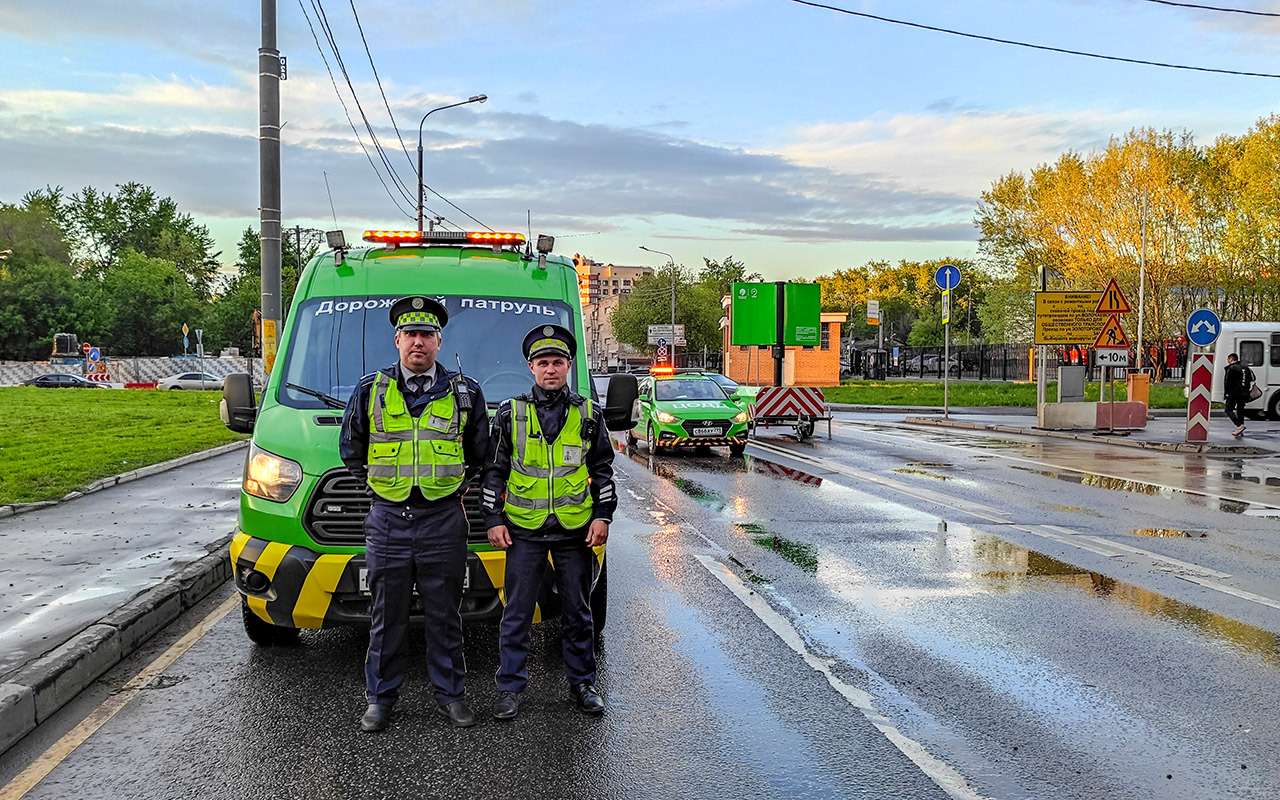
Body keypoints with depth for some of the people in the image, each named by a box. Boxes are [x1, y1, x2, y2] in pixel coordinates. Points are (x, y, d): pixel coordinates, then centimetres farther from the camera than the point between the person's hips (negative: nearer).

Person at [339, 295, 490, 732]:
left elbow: (481, 453, 15)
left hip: (444, 520, 0)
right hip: (387, 519, 0)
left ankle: (449, 692, 20)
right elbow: (350, 450, 15)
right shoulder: (369, 391, 4)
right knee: (386, 616, 7)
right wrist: (376, 483, 12)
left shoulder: (464, 393, 4)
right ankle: (380, 697, 19)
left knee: (444, 614, 8)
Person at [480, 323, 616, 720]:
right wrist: (493, 520, 0)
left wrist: (603, 516, 1)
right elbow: (493, 471, 6)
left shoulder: (588, 414, 6)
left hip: (576, 531, 1)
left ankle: (582, 683, 22)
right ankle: (510, 687, 15)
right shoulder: (510, 413, 3)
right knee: (517, 613, 4)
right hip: (524, 531, -1)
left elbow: (603, 469, 10)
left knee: (577, 612, 10)